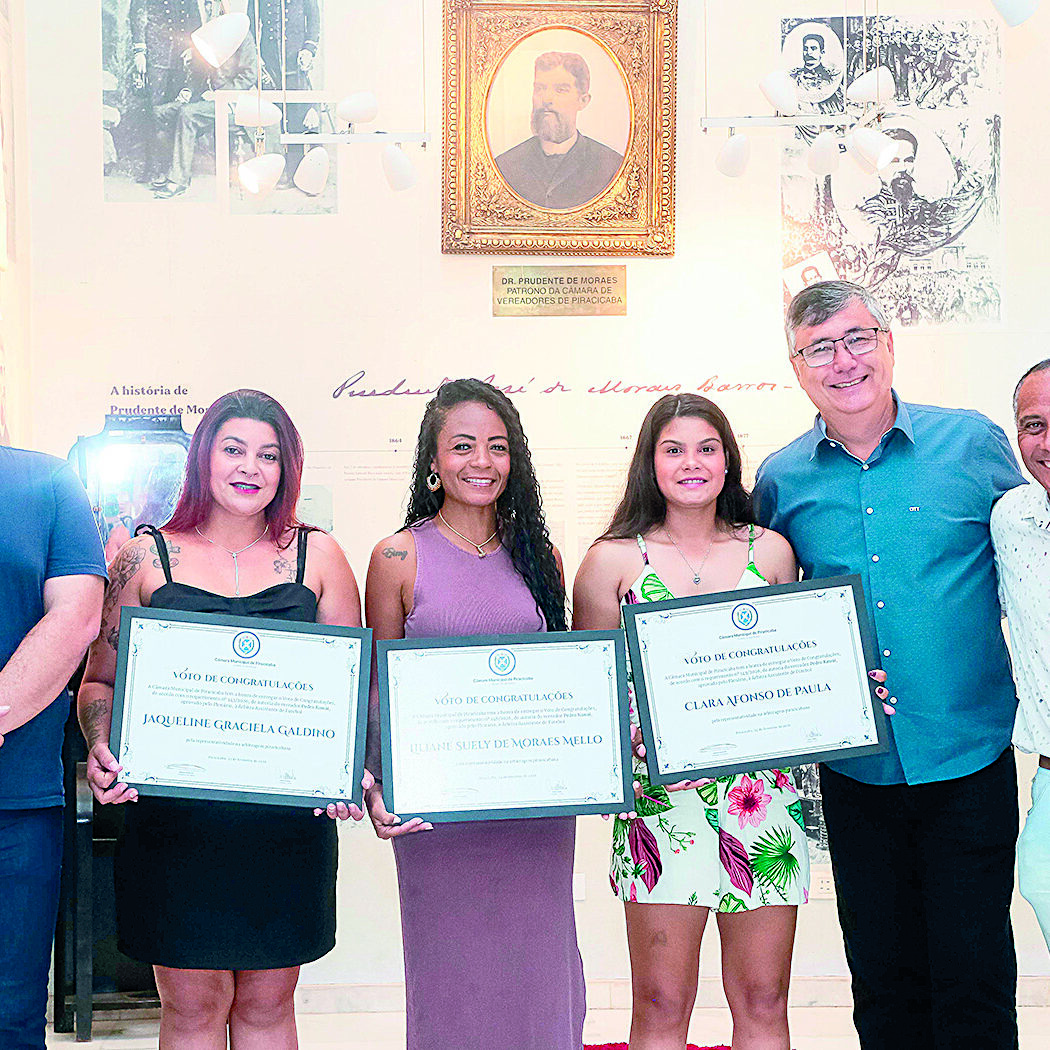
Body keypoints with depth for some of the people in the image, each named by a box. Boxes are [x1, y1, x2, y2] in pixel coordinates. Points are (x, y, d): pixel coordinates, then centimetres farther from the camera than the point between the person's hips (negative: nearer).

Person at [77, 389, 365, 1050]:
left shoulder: (316, 555, 6)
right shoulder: (148, 557, 5)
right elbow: (100, 679, 10)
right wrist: (102, 750, -9)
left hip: (288, 816, 1)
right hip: (174, 815, 0)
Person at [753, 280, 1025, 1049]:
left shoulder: (973, 442, -2)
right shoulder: (781, 481, 1)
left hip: (970, 760, -1)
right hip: (856, 772, 2)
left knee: (973, 982, 5)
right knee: (883, 983, 13)